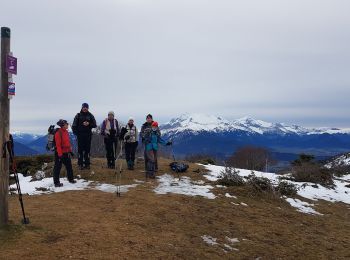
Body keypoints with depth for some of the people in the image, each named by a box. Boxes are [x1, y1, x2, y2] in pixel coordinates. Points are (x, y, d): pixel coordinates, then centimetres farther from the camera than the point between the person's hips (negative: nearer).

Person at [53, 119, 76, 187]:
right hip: (60, 153, -9)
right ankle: (56, 182, 8)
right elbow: (58, 145, -21)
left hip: (66, 153, 9)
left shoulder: (66, 132, 8)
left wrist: (70, 150, 18)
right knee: (57, 168, 1)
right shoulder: (58, 133, -19)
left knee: (69, 166, 18)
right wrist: (60, 154, -22)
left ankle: (71, 179, 32)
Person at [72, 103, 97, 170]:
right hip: (80, 135, -1)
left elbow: (94, 125, 6)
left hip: (88, 135, 1)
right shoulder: (78, 115, 4)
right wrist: (76, 132, -7)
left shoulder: (90, 115, 8)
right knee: (80, 149, -1)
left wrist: (89, 124, -12)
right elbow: (74, 125, 4)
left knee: (87, 149, 4)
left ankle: (87, 164, 11)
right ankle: (80, 164, 4)